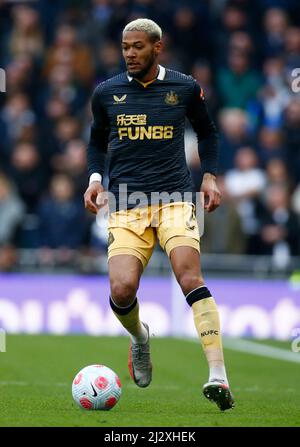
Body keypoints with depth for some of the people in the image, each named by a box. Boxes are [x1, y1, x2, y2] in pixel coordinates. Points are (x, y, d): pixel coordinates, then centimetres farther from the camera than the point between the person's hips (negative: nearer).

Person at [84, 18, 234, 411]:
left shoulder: (185, 89, 6)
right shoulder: (106, 93, 9)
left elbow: (207, 131, 23)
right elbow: (97, 140, 25)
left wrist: (210, 176, 10)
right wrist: (95, 177, 8)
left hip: (175, 199, -1)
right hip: (125, 206, 1)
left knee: (189, 275, -23)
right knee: (122, 291, -15)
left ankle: (218, 377, -26)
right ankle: (139, 337, 23)